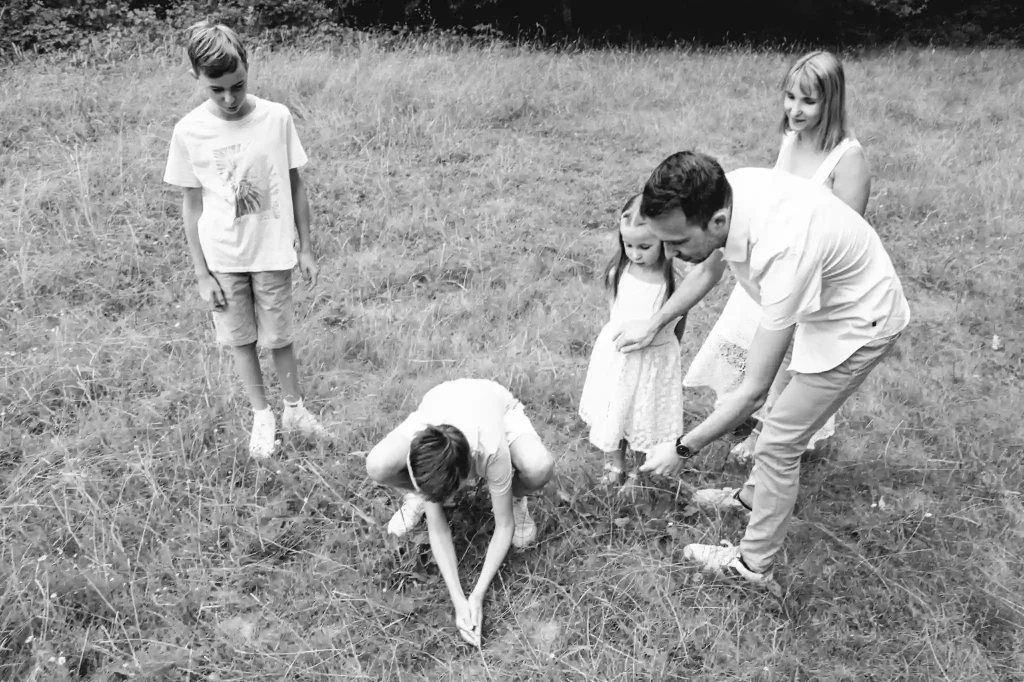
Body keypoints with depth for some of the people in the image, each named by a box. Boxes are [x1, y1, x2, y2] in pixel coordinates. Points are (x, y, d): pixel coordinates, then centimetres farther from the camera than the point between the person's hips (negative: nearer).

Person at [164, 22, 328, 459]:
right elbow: (191, 204, -3)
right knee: (241, 340, 13)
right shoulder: (189, 131, -10)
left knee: (278, 337, 11)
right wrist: (201, 274, -2)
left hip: (272, 254, -1)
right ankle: (262, 417, 32)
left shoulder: (276, 117, -11)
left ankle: (294, 410, 33)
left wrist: (306, 248, 2)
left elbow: (295, 185, -1)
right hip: (223, 259, 1)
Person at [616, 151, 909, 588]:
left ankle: (753, 565, 17)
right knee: (780, 404, 25)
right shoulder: (725, 193, -21)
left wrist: (682, 450, -28)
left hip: (855, 325, -8)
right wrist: (654, 325, 11)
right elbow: (708, 270, 4)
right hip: (816, 305, 8)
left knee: (778, 444, -2)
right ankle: (755, 495, 49)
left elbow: (753, 390, -37)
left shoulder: (782, 252, -44)